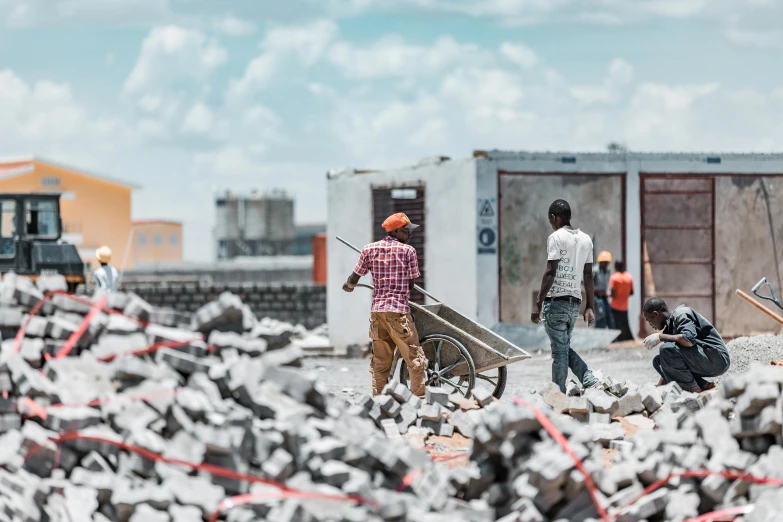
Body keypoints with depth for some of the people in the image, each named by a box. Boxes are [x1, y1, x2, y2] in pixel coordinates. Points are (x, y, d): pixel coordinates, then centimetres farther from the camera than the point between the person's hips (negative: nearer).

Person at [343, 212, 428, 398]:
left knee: (380, 362, 12)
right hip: (399, 310, -5)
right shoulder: (408, 250, -1)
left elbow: (355, 277, 12)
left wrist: (348, 286, 35)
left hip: (377, 310, 5)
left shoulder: (370, 249, 9)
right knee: (414, 359, 0)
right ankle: (419, 399, -5)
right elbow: (411, 284, 1)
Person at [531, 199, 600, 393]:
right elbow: (588, 276, 13)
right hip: (575, 302, 7)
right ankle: (589, 380, 1)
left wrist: (538, 303, -13)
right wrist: (589, 307, 15)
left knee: (559, 350, -3)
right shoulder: (586, 239, 13)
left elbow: (550, 272, -14)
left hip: (556, 300, -7)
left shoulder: (556, 237, -8)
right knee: (564, 347, 17)